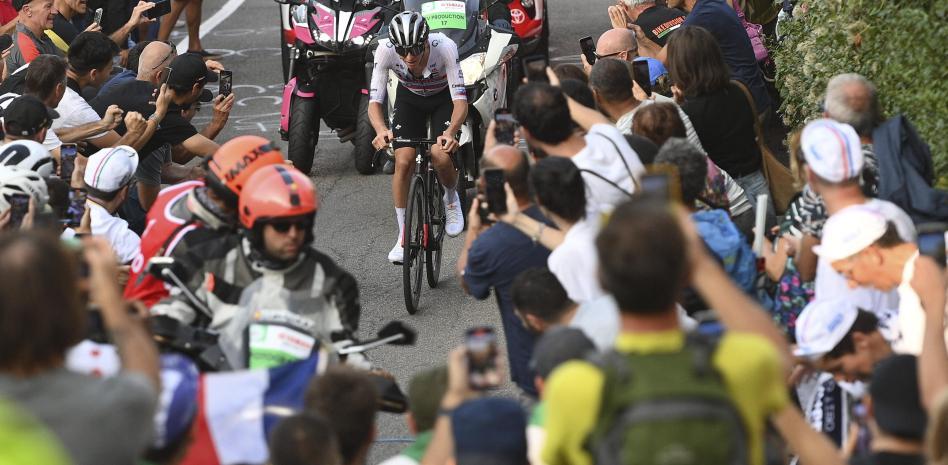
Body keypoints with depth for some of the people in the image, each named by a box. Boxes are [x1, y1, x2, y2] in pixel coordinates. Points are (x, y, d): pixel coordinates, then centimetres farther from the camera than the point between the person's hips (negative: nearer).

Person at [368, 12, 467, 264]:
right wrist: (381, 130, -54)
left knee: (440, 156, -23)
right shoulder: (385, 50, -33)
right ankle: (403, 236, 0)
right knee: (403, 161, -15)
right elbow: (374, 101, -33)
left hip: (444, 98, -2)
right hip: (409, 98, 2)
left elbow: (460, 100, -39)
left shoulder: (444, 47, -37)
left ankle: (451, 199, 13)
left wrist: (450, 132, -58)